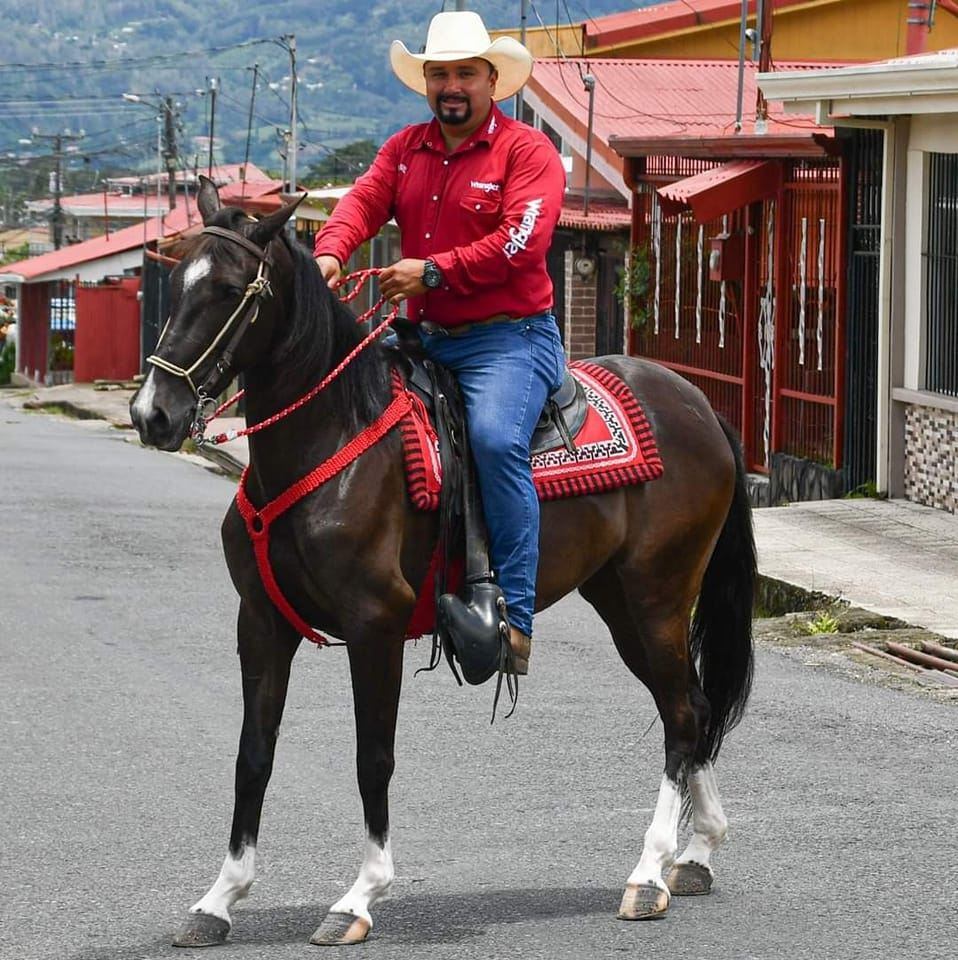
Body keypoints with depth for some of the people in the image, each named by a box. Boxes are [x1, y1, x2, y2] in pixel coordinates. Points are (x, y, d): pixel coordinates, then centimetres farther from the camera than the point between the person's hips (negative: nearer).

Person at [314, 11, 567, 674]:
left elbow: (522, 241, -17)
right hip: (423, 339, 7)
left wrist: (433, 271, -24)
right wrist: (330, 253, -22)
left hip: (507, 338, -7)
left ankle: (514, 617, -30)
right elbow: (364, 202, 0)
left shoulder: (528, 152, -4)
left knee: (496, 439, -31)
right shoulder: (405, 150, 15)